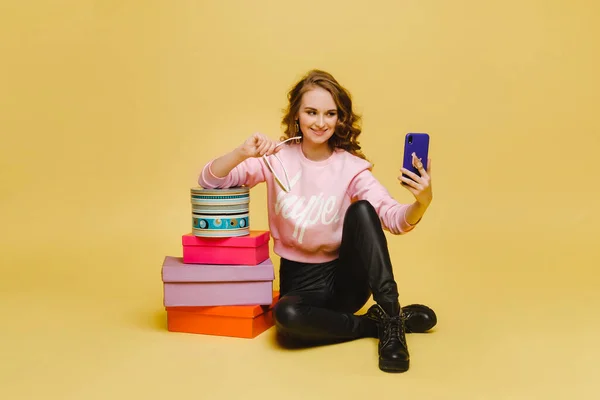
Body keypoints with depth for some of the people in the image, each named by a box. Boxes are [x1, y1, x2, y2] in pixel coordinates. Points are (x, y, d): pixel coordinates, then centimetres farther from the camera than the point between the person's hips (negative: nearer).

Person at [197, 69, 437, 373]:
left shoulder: (351, 167, -7)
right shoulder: (277, 158, -5)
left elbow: (394, 219, -18)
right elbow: (209, 182, -9)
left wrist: (421, 203, -41)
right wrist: (242, 153, -29)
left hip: (346, 275, 0)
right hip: (299, 280, 0)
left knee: (362, 209, -27)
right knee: (287, 316, -36)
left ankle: (390, 314, -25)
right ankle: (378, 324, -14)